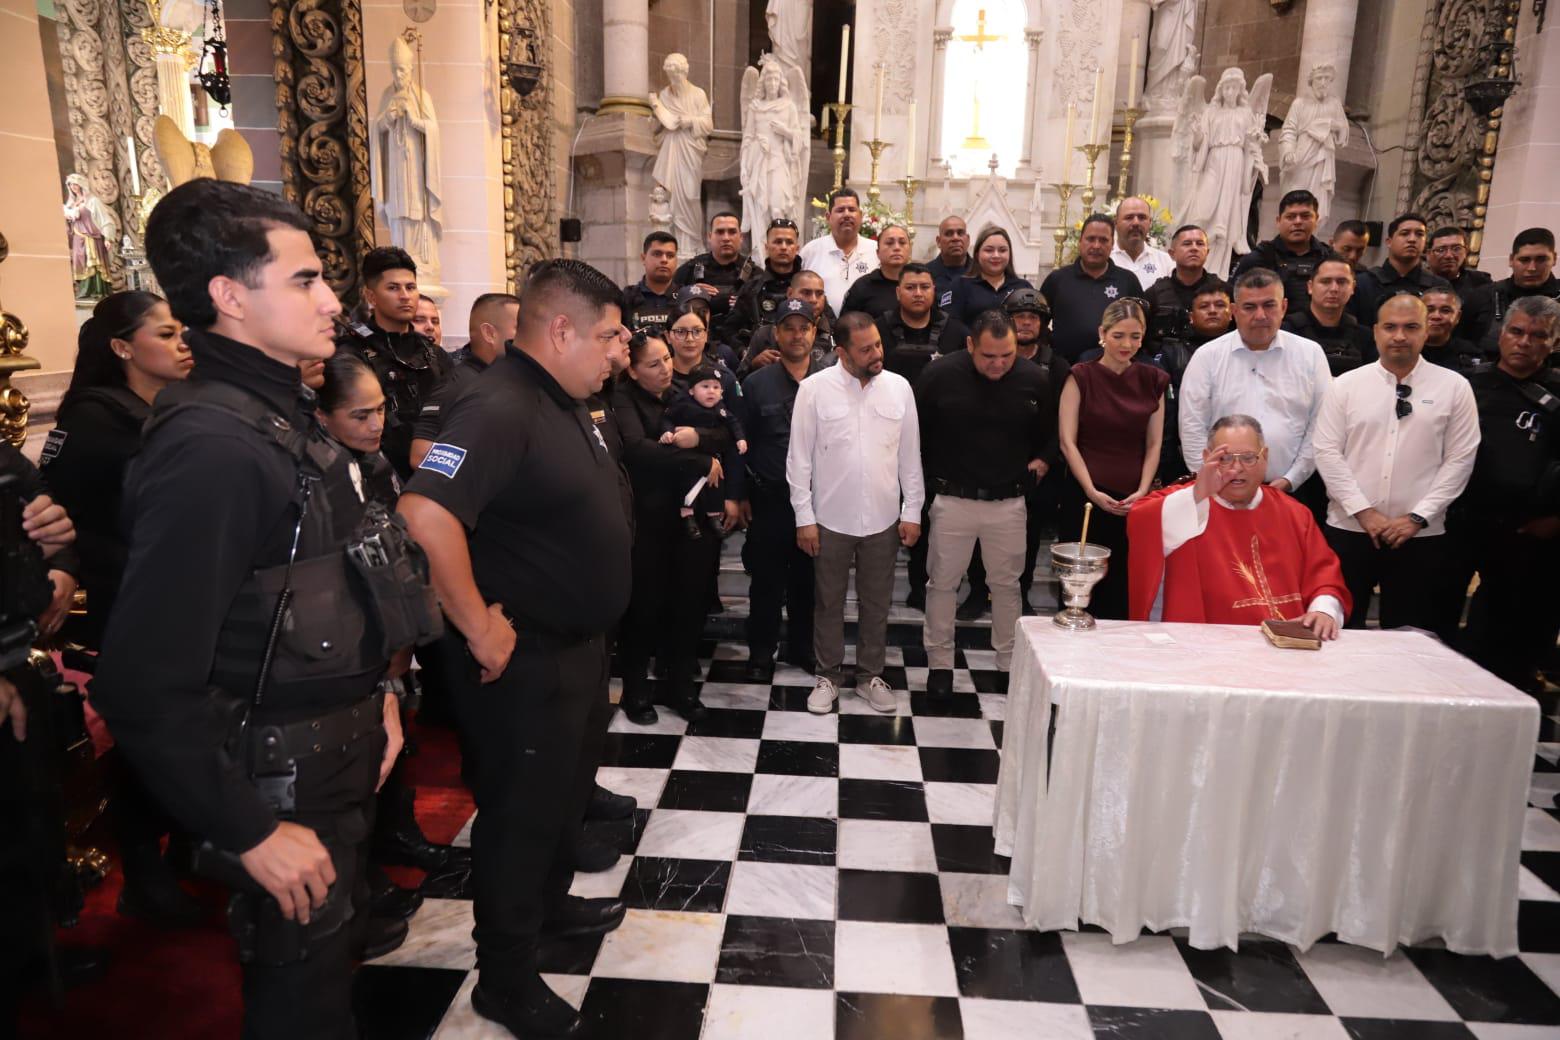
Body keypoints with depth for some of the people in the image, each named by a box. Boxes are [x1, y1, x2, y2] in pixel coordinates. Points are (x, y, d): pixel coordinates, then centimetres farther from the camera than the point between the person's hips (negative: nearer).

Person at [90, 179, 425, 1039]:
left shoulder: (282, 413, 5)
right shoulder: (210, 446, -25)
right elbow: (143, 686, -26)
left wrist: (370, 694, 10)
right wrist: (248, 831, -19)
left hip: (333, 755, 8)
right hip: (282, 782, -8)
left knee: (328, 964, 27)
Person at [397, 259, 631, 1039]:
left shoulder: (566, 403, 7)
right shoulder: (500, 407, -24)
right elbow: (425, 515, -38)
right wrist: (478, 628, -29)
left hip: (577, 645, 9)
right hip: (523, 658, -9)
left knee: (565, 787, 26)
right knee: (520, 810, 7)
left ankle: (548, 901, 49)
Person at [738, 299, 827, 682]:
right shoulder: (755, 384, 0)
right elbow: (741, 444, 2)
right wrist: (740, 495, 0)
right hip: (769, 498, 0)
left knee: (809, 578, 14)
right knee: (767, 580, 8)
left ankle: (802, 647, 30)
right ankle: (761, 653, 22)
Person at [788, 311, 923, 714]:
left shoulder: (899, 387, -2)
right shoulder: (815, 388, -8)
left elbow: (910, 454, 4)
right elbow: (799, 457, -5)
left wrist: (912, 511, 2)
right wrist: (804, 517, -6)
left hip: (883, 518, 2)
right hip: (830, 518, -2)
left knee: (877, 603, 14)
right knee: (828, 602, 12)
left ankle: (870, 675, 31)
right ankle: (828, 676, 29)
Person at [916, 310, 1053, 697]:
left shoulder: (1034, 378, -4)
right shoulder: (941, 374, -9)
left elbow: (1050, 431, 14)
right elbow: (915, 429, 2)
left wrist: (1041, 461, 1)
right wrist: (924, 479, 1)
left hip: (1009, 502, 1)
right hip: (953, 500, -1)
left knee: (1006, 584, 13)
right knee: (943, 582, 7)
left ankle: (1010, 662, 28)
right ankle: (940, 663, 22)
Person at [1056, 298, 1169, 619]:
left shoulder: (1153, 380, 8)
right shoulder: (1081, 376, 0)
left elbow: (1154, 444, 8)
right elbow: (1067, 441, -4)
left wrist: (1142, 491, -6)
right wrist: (1092, 492, -12)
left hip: (1134, 502, 2)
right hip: (1085, 497, -2)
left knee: (1125, 589, 2)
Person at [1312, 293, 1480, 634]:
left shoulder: (1454, 387, 3)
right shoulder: (1346, 385, 3)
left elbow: (1460, 459, 0)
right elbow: (1327, 452, -1)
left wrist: (1418, 517, -8)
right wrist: (1363, 511, -8)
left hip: (1421, 536, 0)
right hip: (1348, 530, 0)